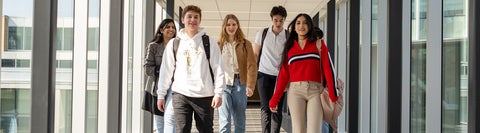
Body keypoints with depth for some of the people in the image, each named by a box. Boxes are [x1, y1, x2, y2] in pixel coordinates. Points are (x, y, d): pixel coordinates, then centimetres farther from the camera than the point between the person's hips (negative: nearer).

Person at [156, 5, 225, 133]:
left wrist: (218, 93, -8)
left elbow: (218, 69, -1)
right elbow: (166, 70, 9)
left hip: (204, 95, 0)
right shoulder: (173, 43, 7)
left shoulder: (209, 42, 3)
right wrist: (161, 94, 7)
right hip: (180, 95, 1)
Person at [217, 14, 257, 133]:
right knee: (224, 123, -9)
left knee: (240, 122, 9)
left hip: (240, 84, 1)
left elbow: (251, 65, -1)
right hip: (223, 84, -1)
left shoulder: (245, 44, 6)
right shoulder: (219, 45, 8)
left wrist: (250, 86, -13)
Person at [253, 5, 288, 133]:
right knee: (265, 108, -5)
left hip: (280, 76, 0)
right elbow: (255, 55, 9)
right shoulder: (262, 34, 4)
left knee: (277, 109, 1)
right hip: (264, 74, 0)